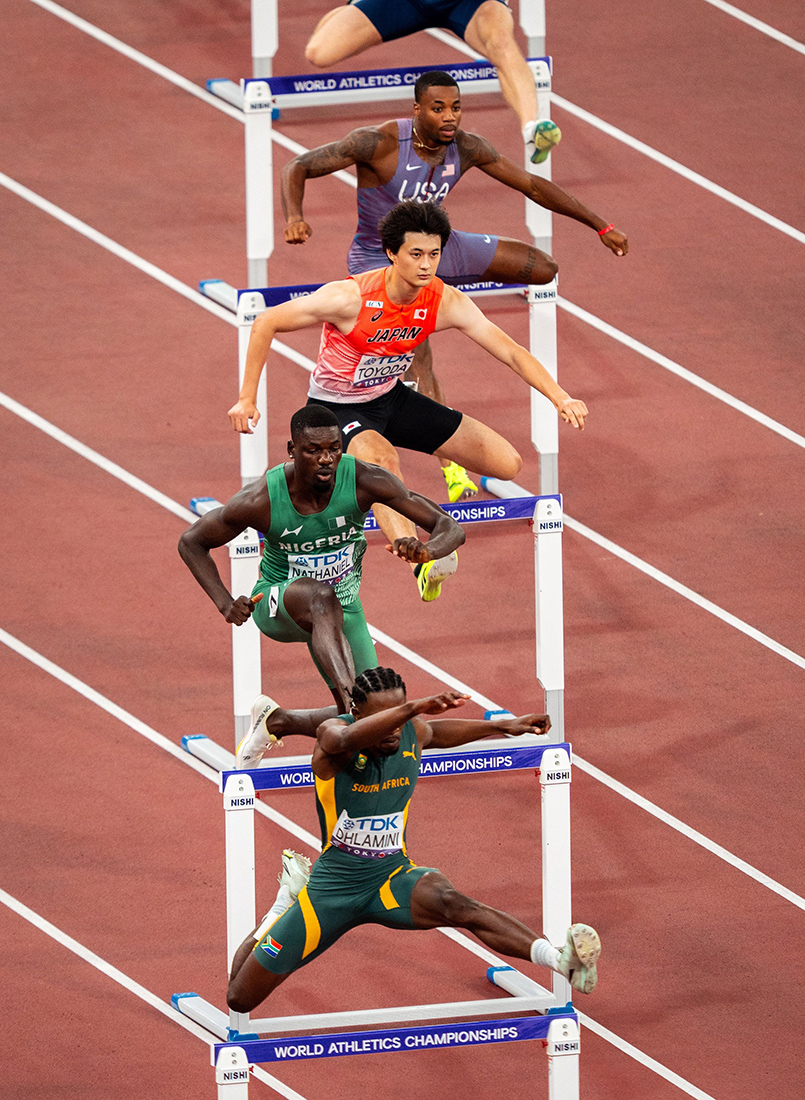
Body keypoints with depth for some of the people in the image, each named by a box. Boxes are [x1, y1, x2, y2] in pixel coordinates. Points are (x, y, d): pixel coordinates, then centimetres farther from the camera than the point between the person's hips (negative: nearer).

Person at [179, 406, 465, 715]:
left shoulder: (365, 481, -24)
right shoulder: (261, 500, -25)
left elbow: (451, 528, -23)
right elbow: (191, 542, -8)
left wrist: (426, 552, -47)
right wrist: (226, 604, -21)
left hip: (345, 607, 4)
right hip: (276, 606, -4)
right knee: (322, 597, -40)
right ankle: (349, 695, -57)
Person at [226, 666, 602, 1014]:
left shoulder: (414, 733, -4)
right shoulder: (333, 734, -20)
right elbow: (344, 740, -48)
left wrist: (503, 726, 21)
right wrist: (412, 708, -60)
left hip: (392, 877, 2)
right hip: (333, 882, -2)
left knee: (452, 904, -35)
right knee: (241, 997, 4)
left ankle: (559, 959, -53)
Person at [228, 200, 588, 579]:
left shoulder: (446, 302, -17)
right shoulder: (350, 298, -29)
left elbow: (510, 351, -15)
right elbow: (266, 324, -19)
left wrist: (561, 398, -29)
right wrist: (247, 398, -19)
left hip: (391, 398, 6)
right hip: (337, 407, -6)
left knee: (506, 463, -1)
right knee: (382, 458, -43)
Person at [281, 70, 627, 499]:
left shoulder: (466, 148, -12)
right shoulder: (379, 143, -27)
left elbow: (532, 185, -2)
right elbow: (298, 168, -26)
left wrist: (600, 226, -1)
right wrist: (294, 216, -48)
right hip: (380, 258, -6)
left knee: (542, 268, 1)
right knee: (416, 354, -27)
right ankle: (452, 464, -27)